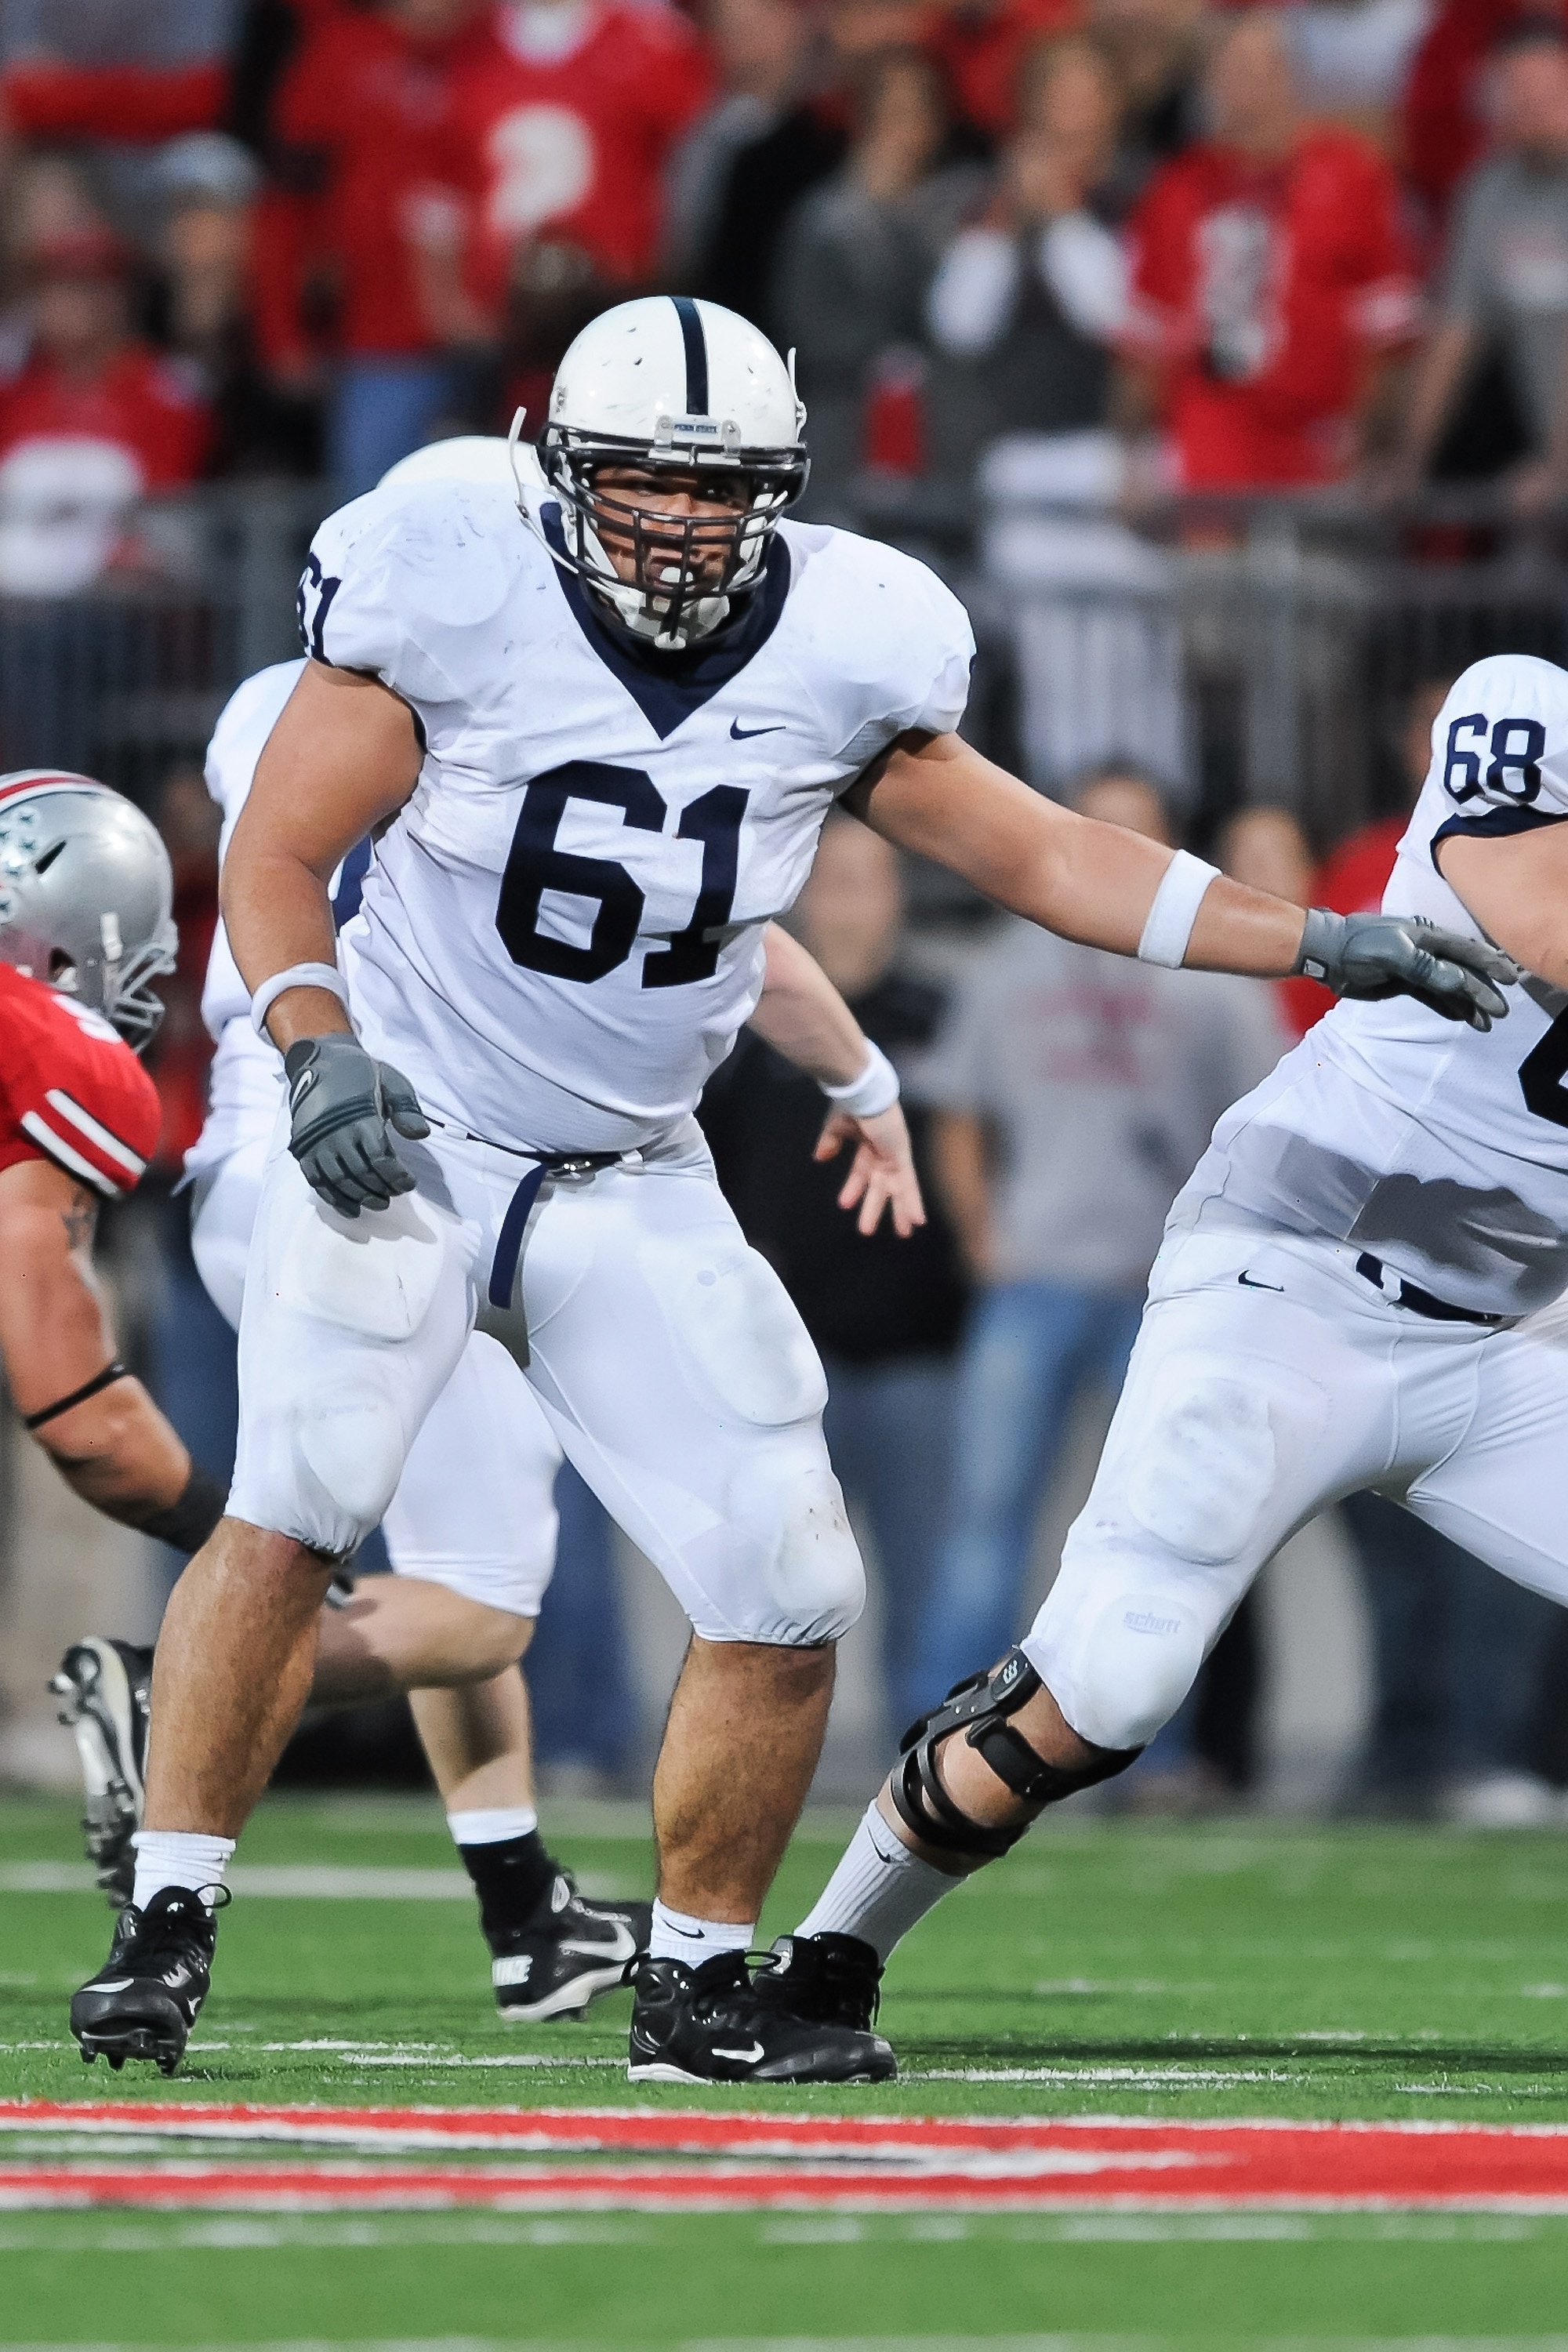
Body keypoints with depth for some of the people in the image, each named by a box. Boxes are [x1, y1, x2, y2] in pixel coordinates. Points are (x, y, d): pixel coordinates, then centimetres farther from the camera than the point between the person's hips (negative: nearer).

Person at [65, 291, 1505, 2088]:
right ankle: (167, 1923, -15)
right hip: (408, 1134, -4)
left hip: (633, 1185, 4)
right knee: (296, 1502, -26)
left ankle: (698, 1983, 17)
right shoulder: (454, 604, -15)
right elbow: (276, 861, -9)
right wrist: (319, 1050, -28)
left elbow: (1034, 858, 7)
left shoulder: (837, 655, -5)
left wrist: (1318, 943, 2)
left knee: (788, 1598, -2)